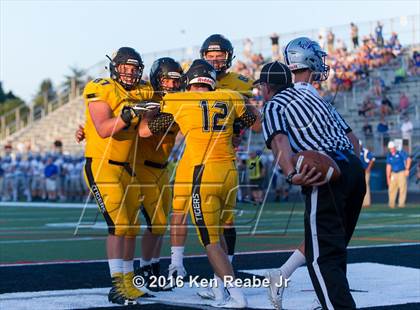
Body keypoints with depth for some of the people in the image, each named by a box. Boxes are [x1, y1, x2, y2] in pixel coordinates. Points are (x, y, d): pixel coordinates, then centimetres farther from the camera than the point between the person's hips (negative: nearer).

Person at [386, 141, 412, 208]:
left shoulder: (401, 153, -6)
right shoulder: (389, 156, 6)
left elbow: (409, 159, -14)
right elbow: (388, 167, 6)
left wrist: (407, 169, -21)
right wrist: (388, 178, 3)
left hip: (402, 173, -4)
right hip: (393, 174, 4)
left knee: (402, 189, -6)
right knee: (392, 189, 0)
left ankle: (401, 204, -2)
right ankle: (391, 204, 6)